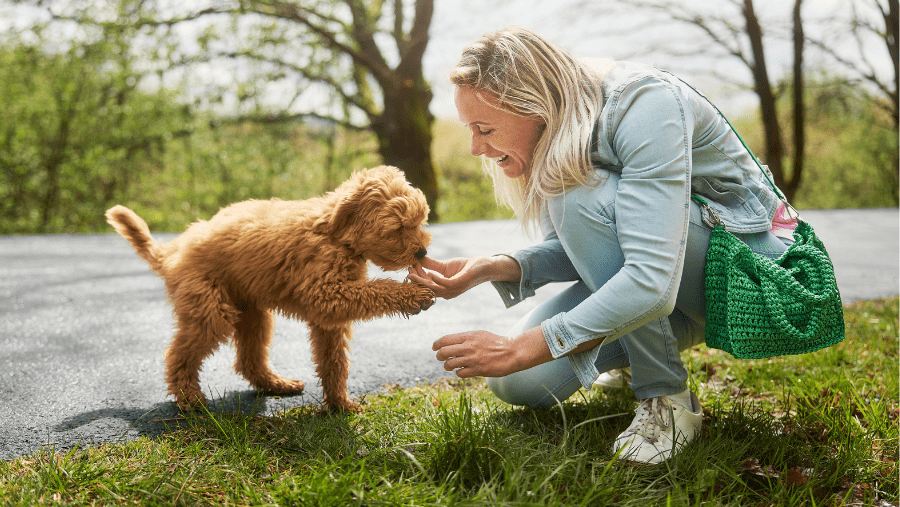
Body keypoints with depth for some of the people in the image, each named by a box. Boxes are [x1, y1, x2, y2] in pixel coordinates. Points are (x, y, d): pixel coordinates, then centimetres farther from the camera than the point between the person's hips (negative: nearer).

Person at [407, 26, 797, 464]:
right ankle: (643, 352, 17)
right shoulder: (554, 135, -6)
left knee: (582, 195, -32)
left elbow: (652, 282, -37)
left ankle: (666, 396, -18)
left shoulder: (645, 105, -29)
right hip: (649, 280, 7)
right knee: (515, 383, -12)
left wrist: (520, 349, -35)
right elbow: (574, 252, 1)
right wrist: (487, 268, -17)